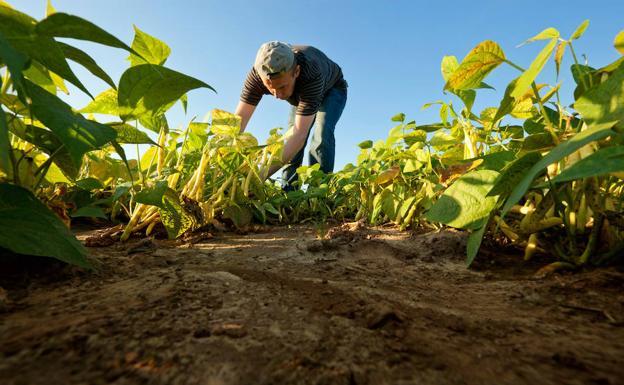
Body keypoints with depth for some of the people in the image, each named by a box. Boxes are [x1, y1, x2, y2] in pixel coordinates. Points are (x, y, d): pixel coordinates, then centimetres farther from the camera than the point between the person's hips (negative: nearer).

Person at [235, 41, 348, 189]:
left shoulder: (311, 75, -46)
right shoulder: (258, 73, -34)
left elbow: (300, 133, -51)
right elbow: (239, 119, -36)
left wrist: (264, 173, -57)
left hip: (331, 90, -4)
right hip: (301, 95, 4)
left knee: (321, 135, -27)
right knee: (292, 143, -8)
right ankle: (287, 191, 2)